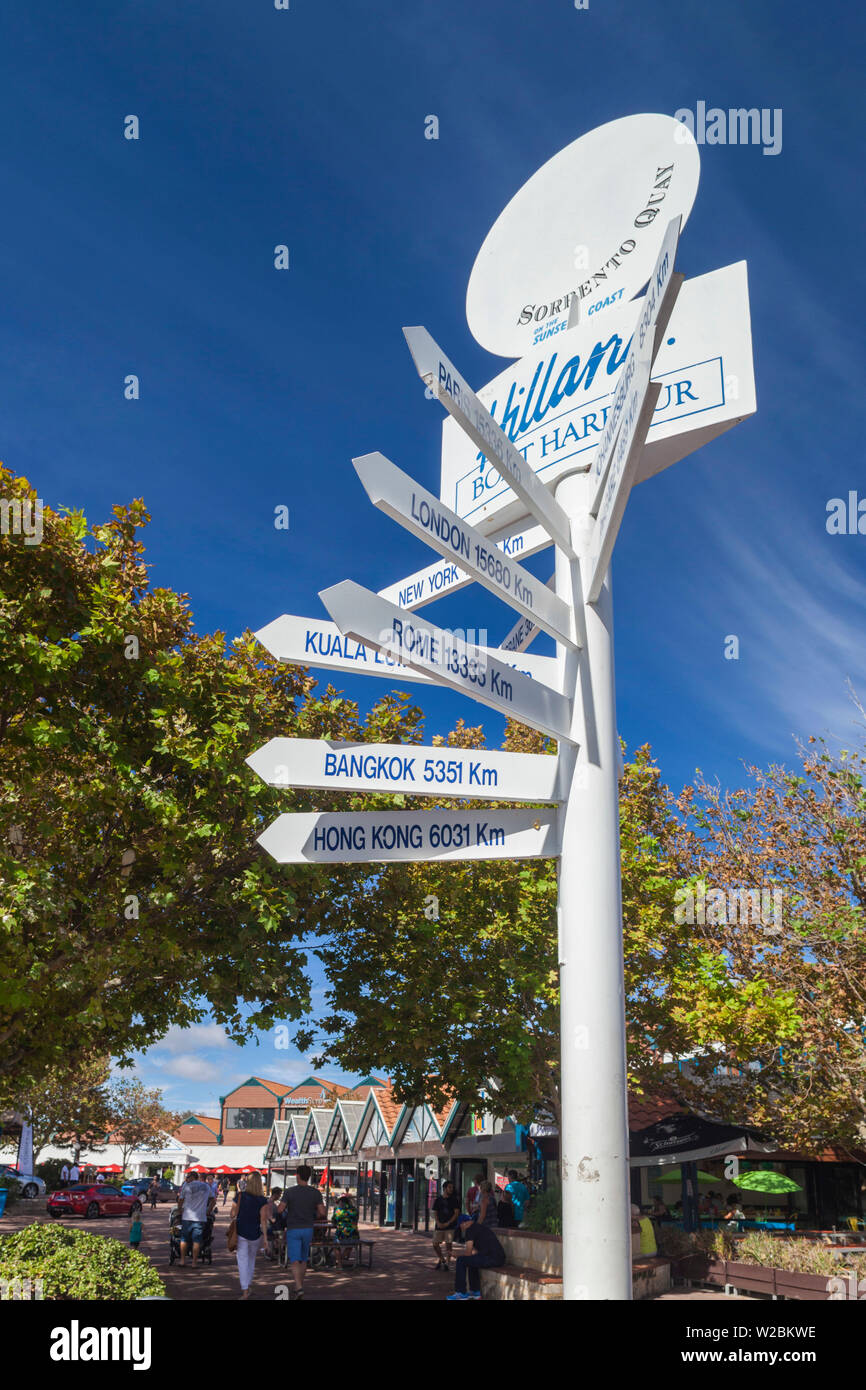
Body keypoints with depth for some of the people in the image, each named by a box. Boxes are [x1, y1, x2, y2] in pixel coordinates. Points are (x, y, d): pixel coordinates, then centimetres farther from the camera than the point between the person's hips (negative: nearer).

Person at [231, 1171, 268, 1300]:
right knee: (251, 1259, 21)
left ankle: (245, 1290, -6)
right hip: (256, 1234, 1)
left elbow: (232, 1214, -5)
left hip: (241, 1232, -1)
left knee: (243, 1260, 3)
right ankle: (247, 1286, 29)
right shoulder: (263, 1201, -10)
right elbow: (263, 1220, -13)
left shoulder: (240, 1196, -9)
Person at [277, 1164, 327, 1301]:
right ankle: (298, 1287, 26)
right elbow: (322, 1213, -7)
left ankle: (299, 1288, -22)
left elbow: (280, 1209, -13)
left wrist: (284, 1207, 9)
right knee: (303, 1259, 18)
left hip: (293, 1229, -3)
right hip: (308, 1229, 3)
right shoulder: (315, 1192, -4)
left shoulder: (289, 1192, -10)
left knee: (294, 1261, -5)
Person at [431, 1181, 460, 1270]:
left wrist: (448, 1223, -11)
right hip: (439, 1225, 3)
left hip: (450, 1226, -3)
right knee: (435, 1244, 2)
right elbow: (436, 1213, 10)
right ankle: (441, 1259, 23)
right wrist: (438, 1222, -7)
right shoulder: (438, 1200, 8)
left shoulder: (454, 1200, 2)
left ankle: (446, 1262, 5)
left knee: (448, 1244, -7)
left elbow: (456, 1213, -3)